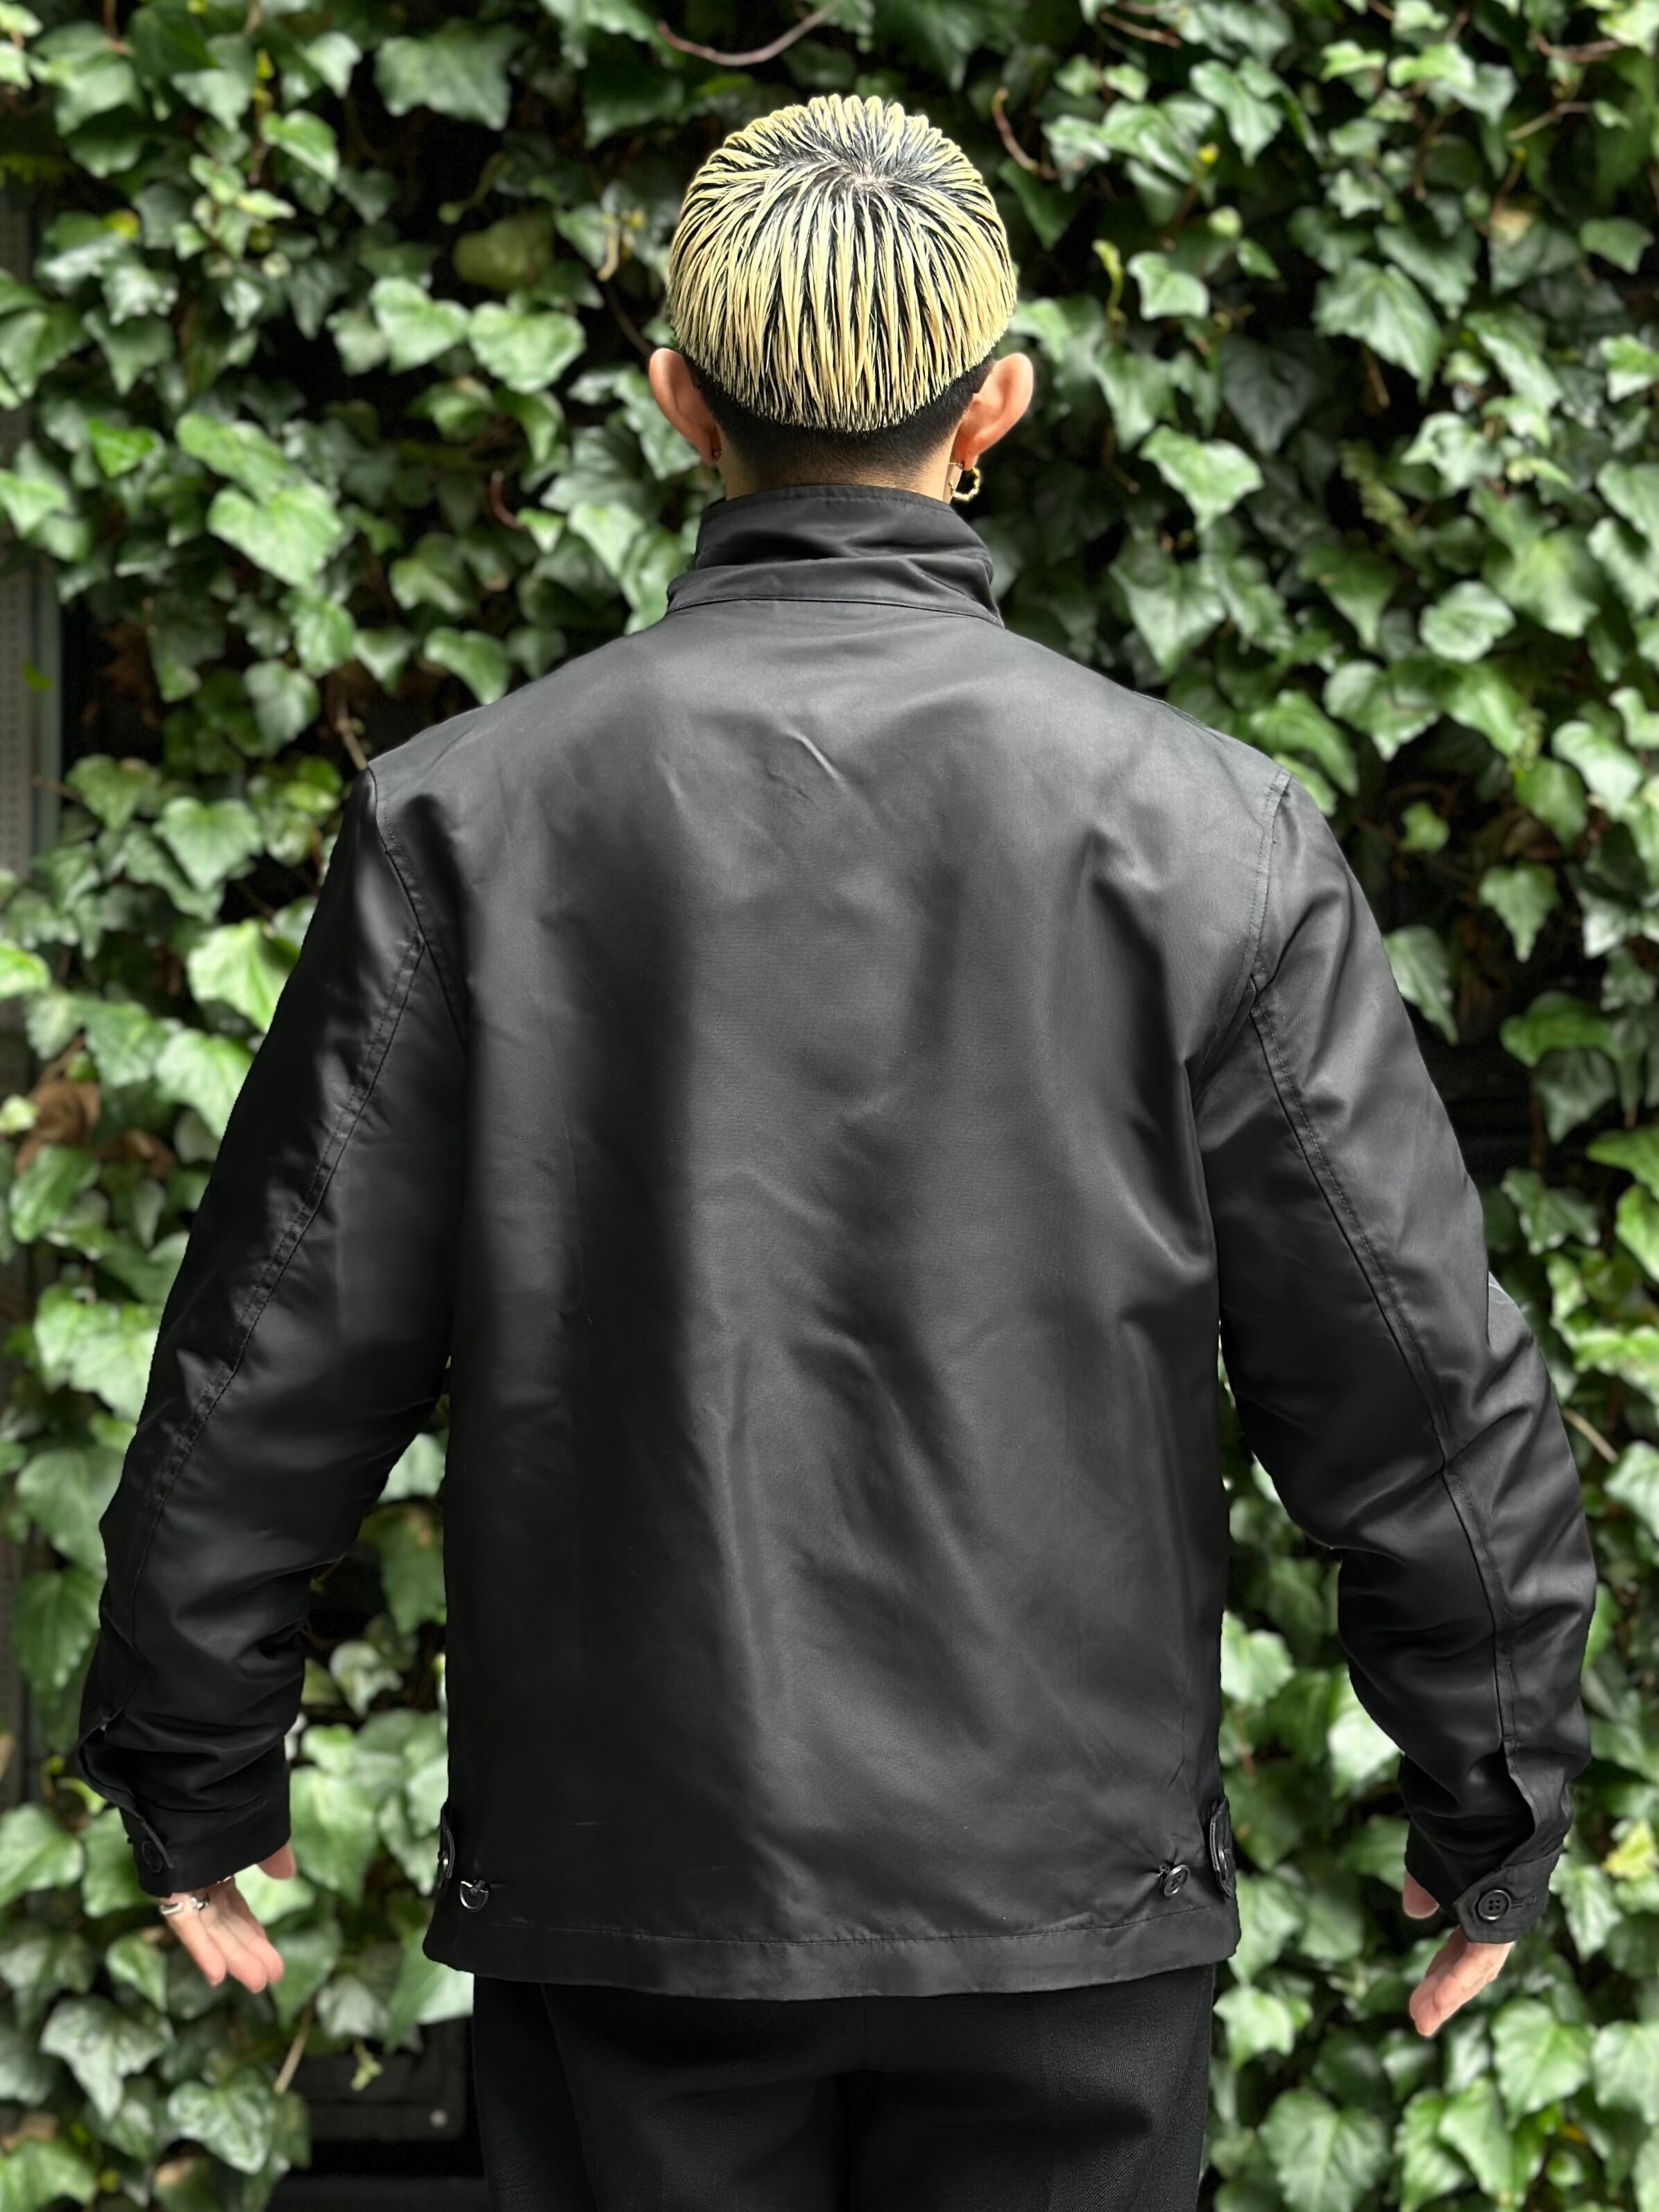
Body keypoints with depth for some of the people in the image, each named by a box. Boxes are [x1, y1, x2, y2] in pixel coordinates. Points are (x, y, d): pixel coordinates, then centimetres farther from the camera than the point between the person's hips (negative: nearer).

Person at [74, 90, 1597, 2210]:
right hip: (1066, 1879, 0)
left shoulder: (468, 817, -4)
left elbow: (279, 1359, 0)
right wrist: (1494, 1803, 11)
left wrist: (193, 1776, 13)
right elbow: (1422, 1382, -2)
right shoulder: (1205, 834, -5)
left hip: (625, 1876, 1)